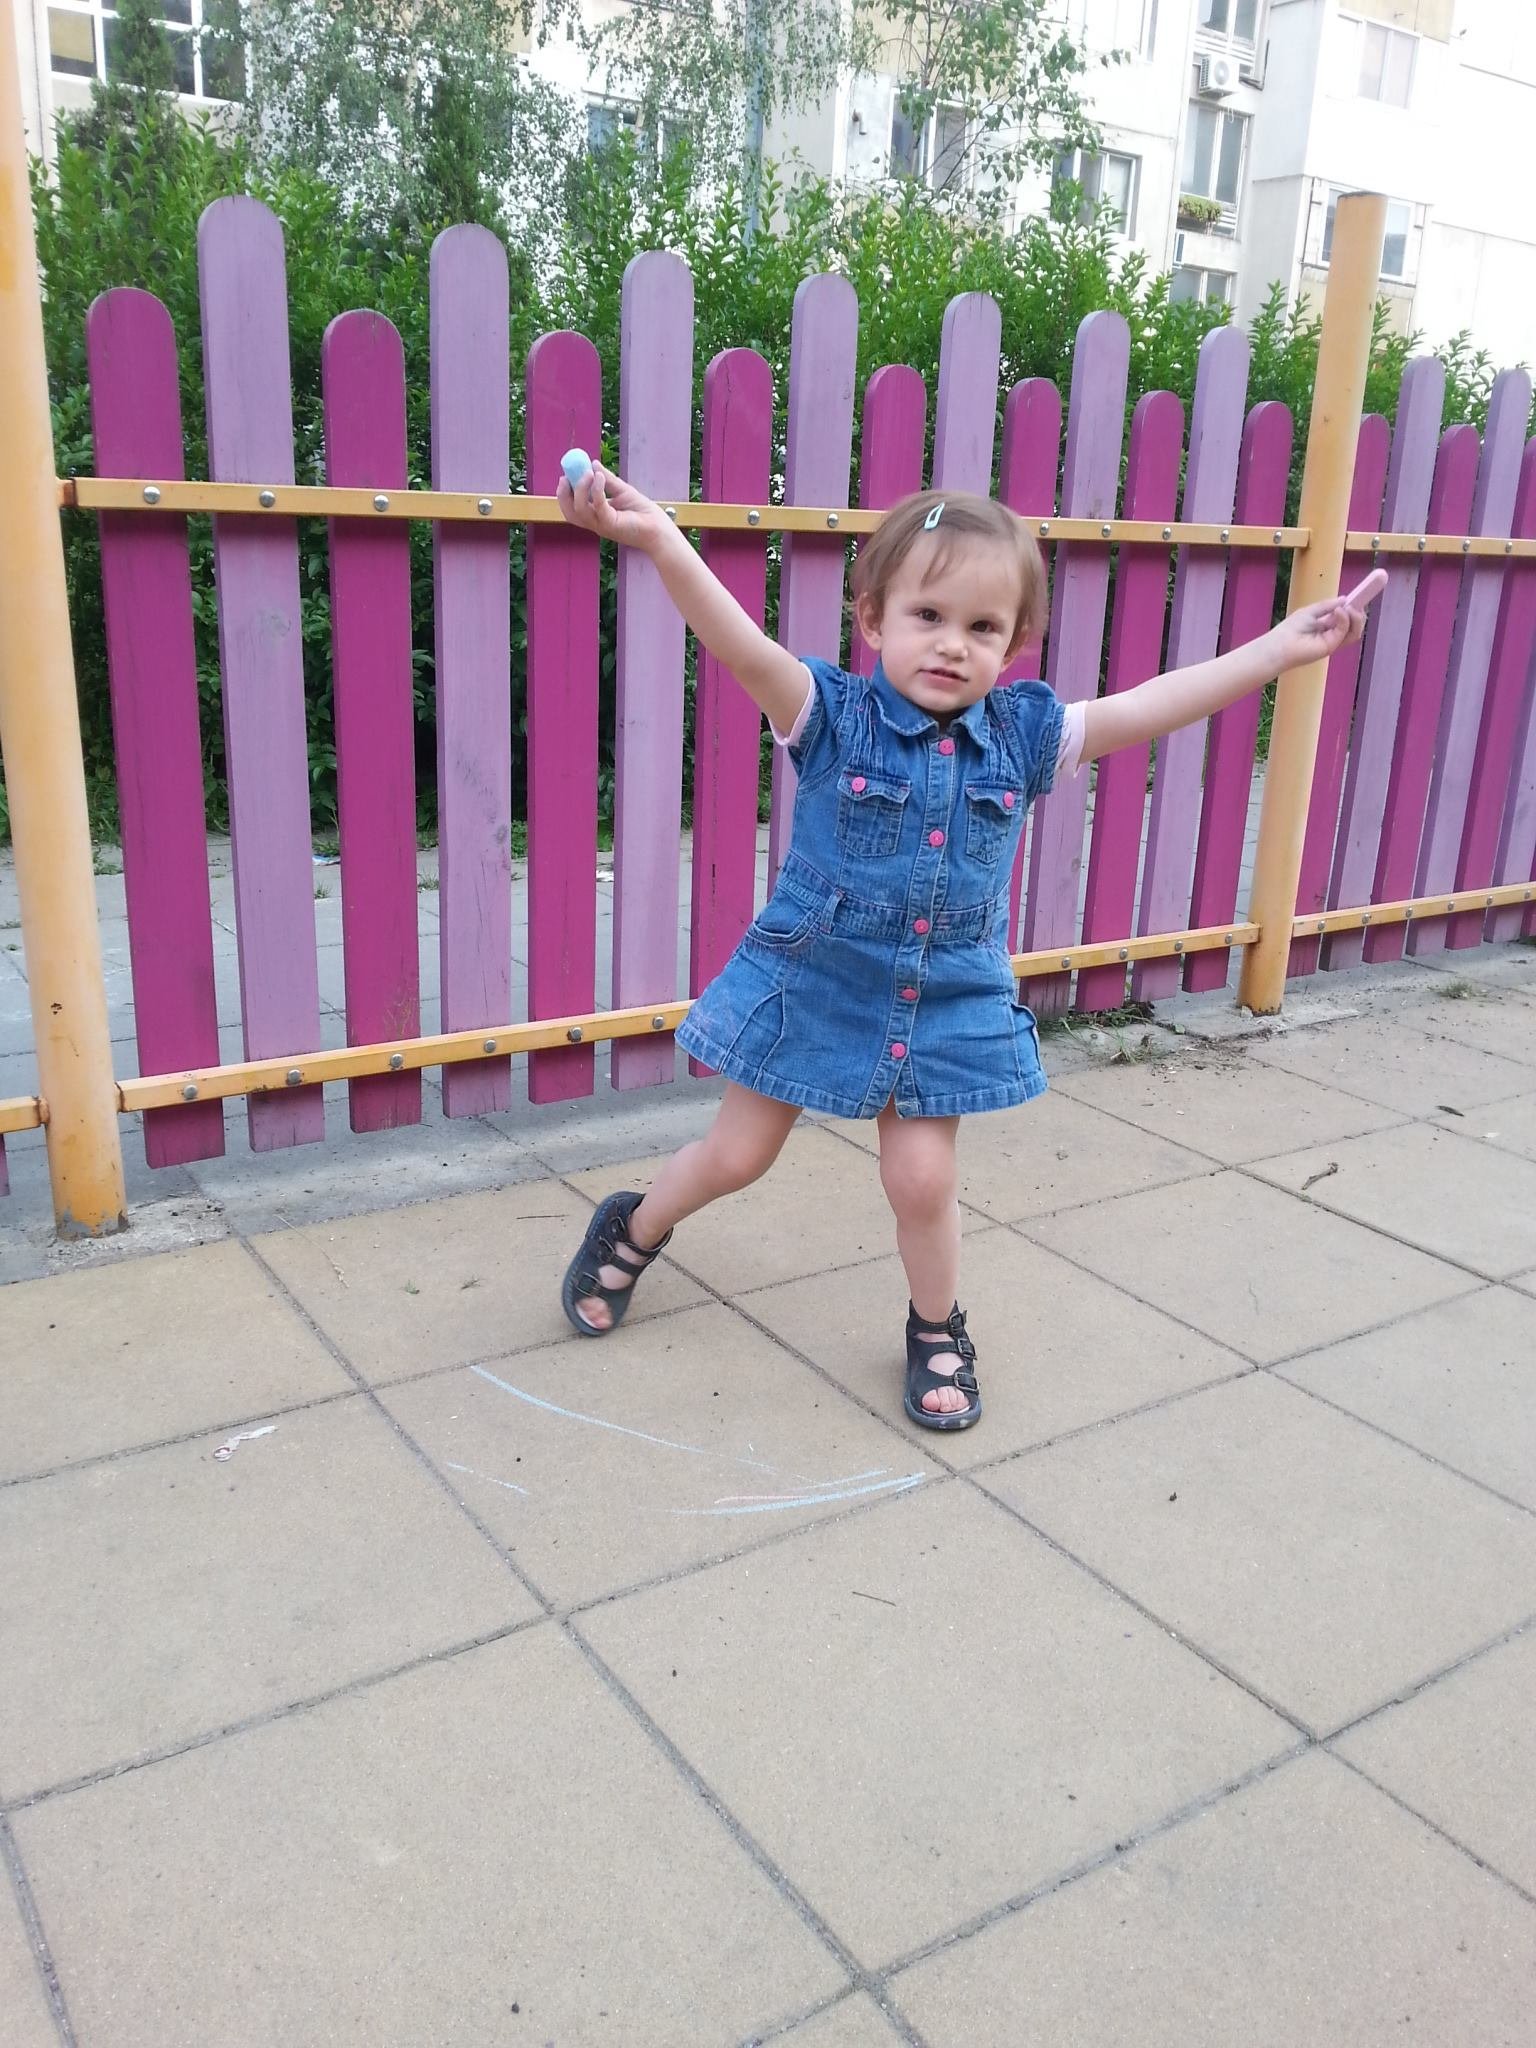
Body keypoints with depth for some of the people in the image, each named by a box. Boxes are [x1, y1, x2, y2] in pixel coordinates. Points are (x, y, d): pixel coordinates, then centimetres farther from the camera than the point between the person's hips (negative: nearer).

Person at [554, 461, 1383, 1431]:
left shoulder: (1023, 733, -6)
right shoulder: (833, 713, -16)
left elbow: (1150, 706, -7)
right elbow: (746, 649, -31)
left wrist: (1283, 649, -12)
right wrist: (659, 539, -47)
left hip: (947, 1005, 2)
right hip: (809, 986, -2)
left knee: (924, 1178, 4)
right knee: (737, 1155, 11)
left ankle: (939, 1330, 33)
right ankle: (631, 1231, 41)